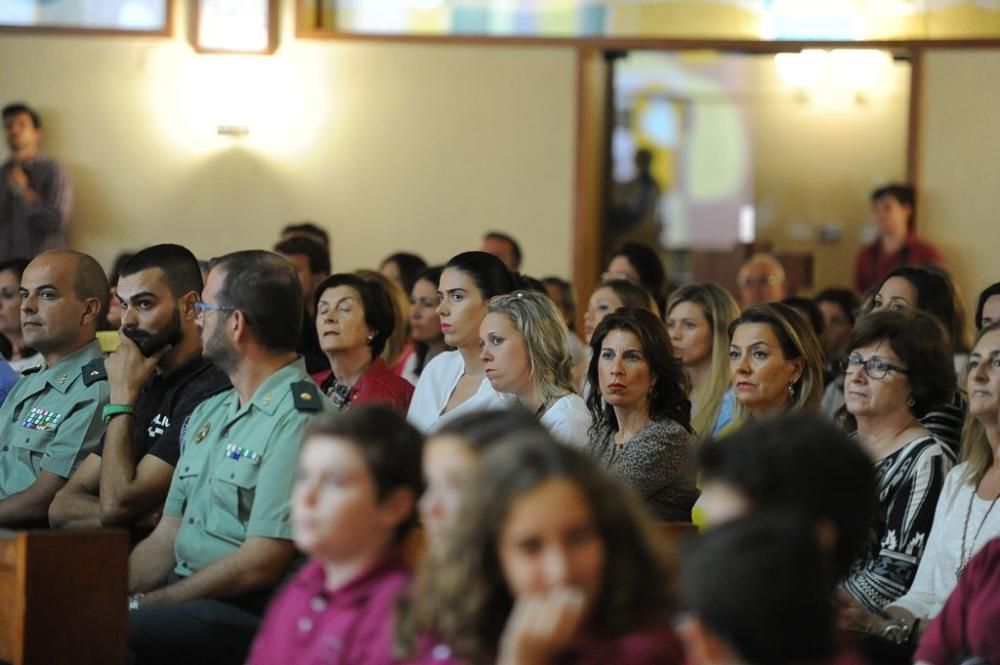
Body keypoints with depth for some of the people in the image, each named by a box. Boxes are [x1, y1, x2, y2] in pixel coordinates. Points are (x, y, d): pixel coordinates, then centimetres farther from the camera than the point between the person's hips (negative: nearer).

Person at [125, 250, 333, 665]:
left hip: (247, 614, -8)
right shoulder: (207, 414, 19)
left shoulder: (299, 421, -12)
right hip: (184, 591, 8)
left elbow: (259, 564, -17)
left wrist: (145, 604, -12)